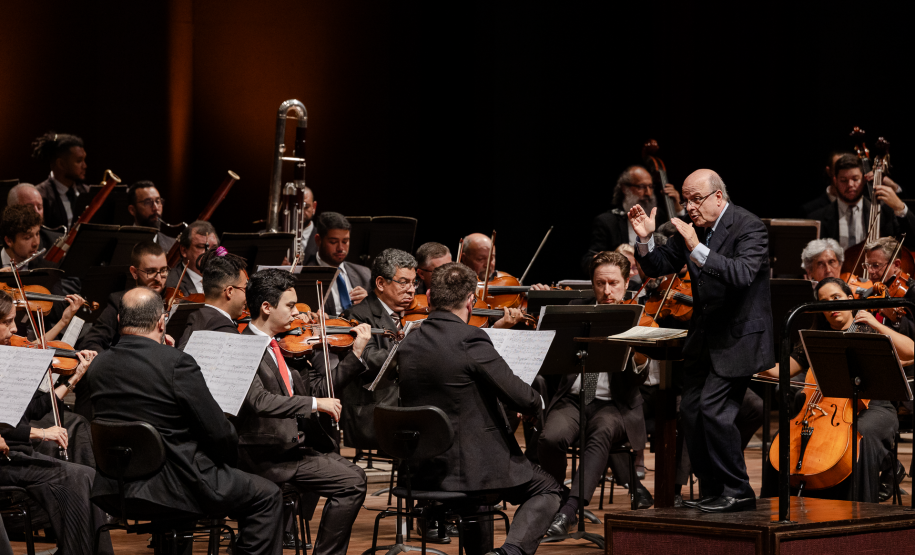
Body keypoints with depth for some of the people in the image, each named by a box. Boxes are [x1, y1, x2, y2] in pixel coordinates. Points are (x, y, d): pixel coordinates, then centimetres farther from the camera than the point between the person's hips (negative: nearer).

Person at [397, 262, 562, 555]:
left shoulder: (407, 344, 4)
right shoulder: (470, 339, -18)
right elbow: (522, 399, -17)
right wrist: (538, 401, 7)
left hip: (423, 473, 7)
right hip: (472, 469, -7)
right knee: (548, 489, 15)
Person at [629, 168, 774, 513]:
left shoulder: (749, 228, -16)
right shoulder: (691, 228, 4)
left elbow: (742, 274, -32)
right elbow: (658, 267, 7)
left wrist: (697, 249, -39)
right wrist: (645, 240, -12)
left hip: (738, 337, -8)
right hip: (703, 338, 8)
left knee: (714, 410, -16)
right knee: (690, 411, 7)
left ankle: (738, 493, -5)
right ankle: (711, 491, 18)